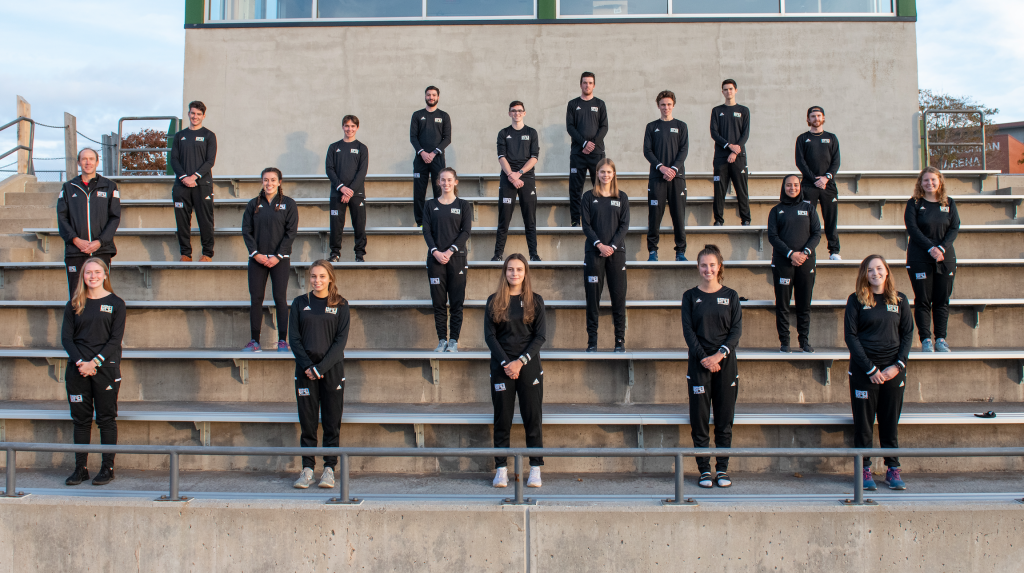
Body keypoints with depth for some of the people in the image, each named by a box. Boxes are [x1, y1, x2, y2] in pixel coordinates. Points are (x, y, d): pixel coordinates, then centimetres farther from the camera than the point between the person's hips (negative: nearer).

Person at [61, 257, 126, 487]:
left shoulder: (115, 303, 2)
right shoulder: (74, 304, 10)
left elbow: (115, 339, -4)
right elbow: (66, 337, 4)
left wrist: (94, 363, -14)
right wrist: (80, 362, -12)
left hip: (105, 368, -3)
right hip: (77, 369, 3)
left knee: (106, 419, 1)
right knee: (81, 420, 6)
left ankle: (108, 468, 7)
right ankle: (80, 468, 13)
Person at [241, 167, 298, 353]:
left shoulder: (288, 204, 1)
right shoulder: (253, 204, 8)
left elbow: (291, 232, -4)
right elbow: (246, 231, 5)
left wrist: (278, 256, -11)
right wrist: (255, 253, -7)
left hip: (280, 259, -2)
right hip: (257, 259, 2)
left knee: (280, 298, -2)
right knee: (256, 298, 2)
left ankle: (282, 340, 3)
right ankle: (255, 341, 8)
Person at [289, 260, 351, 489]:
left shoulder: (340, 305, 2)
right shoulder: (300, 303, 7)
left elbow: (341, 339, -4)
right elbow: (294, 337, 3)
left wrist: (321, 367, -13)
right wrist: (307, 366, -10)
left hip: (332, 369, -1)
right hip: (305, 370, 1)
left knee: (332, 421, 2)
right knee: (307, 421, 2)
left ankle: (329, 468, 10)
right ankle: (307, 468, 9)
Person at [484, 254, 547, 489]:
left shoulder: (535, 301, 5)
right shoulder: (494, 301, 5)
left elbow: (540, 336, -1)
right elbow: (489, 335, 1)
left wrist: (521, 361, -11)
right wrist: (506, 363, -11)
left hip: (529, 365, 0)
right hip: (501, 366, 0)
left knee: (532, 418, 0)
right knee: (502, 419, 3)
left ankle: (535, 470, 5)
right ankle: (501, 469, 8)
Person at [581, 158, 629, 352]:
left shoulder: (622, 198, 9)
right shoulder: (588, 197, 6)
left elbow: (624, 225, 3)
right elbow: (586, 225, 0)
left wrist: (612, 245, -10)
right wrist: (599, 244, -13)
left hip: (616, 251, 1)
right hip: (593, 251, -1)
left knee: (618, 295, -1)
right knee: (593, 296, -1)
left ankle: (620, 340, 5)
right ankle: (592, 341, 4)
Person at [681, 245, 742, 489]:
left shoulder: (730, 296, 7)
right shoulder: (690, 296, 5)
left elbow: (737, 329, 0)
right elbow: (688, 331, -1)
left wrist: (720, 354, -13)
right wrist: (703, 358, -13)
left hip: (725, 361, 1)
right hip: (698, 362, -1)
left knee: (725, 417, 3)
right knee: (699, 417, -1)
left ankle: (722, 469, 11)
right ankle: (704, 470, 7)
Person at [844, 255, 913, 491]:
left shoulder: (899, 300, 8)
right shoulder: (856, 301, -1)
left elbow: (908, 334, 7)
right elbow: (850, 336, -5)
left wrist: (898, 365, -6)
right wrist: (871, 368, -11)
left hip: (893, 371, 2)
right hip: (863, 371, -2)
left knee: (891, 422, 7)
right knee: (863, 422, 2)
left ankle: (893, 469, 15)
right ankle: (864, 469, 10)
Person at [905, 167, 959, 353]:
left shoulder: (949, 203, 9)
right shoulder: (914, 203, 1)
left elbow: (955, 228, 2)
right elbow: (912, 229, -8)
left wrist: (941, 248, -13)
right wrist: (930, 248, -17)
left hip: (945, 257, 3)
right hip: (920, 258, -2)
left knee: (942, 300, 4)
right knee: (923, 300, -1)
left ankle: (941, 339, 9)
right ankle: (926, 339, 3)